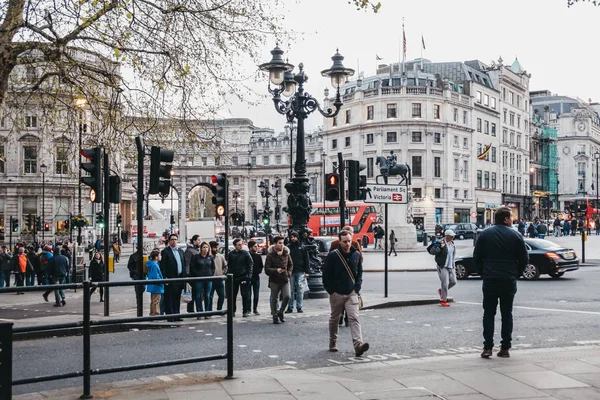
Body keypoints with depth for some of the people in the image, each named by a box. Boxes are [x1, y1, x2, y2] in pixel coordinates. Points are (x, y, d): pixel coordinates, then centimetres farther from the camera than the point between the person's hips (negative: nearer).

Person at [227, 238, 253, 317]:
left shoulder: (246, 253, -3)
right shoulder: (231, 254, 5)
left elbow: (250, 264, -4)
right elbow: (229, 265, 11)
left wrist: (249, 275, -12)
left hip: (244, 277, -3)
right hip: (234, 277, 3)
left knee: (245, 295, -2)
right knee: (233, 295, 9)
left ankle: (245, 311, 4)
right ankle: (232, 310, 19)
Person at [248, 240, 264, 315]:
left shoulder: (258, 256, 10)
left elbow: (261, 266, 17)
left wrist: (259, 271, 2)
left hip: (256, 277, 4)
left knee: (256, 295, 5)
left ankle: (255, 309, 14)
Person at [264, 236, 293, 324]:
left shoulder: (286, 253, 5)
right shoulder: (270, 255, -8)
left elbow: (291, 265, 21)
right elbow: (267, 269, -11)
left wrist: (289, 273, 5)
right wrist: (276, 270, -26)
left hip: (285, 280, 3)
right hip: (274, 280, -3)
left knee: (287, 296, -11)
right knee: (274, 299, 3)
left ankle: (280, 312, 11)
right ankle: (275, 316, 17)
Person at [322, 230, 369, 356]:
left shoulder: (356, 255, 3)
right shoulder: (333, 255, -7)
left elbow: (359, 273, 12)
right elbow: (326, 275, -4)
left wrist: (357, 288, 1)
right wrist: (331, 291, -7)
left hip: (352, 293, 1)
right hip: (336, 293, -1)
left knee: (354, 318, -12)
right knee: (334, 319, 14)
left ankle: (358, 345, -22)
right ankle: (333, 343, 32)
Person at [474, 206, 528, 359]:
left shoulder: (485, 234, 2)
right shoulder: (516, 236, -1)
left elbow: (476, 257, 3)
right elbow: (524, 259, 0)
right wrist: (516, 274, 12)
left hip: (489, 280, 0)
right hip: (509, 281, 0)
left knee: (489, 313, 6)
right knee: (507, 314, 8)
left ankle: (488, 347, -1)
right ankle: (505, 348, 8)